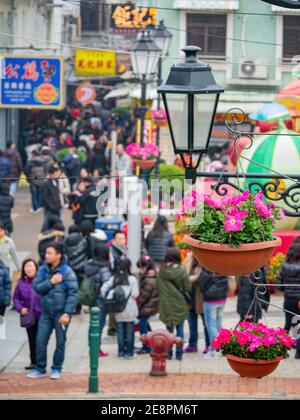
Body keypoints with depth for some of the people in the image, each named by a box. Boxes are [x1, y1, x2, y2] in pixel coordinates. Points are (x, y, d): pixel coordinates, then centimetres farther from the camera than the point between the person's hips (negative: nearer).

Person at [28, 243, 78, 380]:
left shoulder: (67, 272, -12)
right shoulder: (43, 270, 2)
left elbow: (73, 293, -14)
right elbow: (36, 287, -2)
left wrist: (67, 313, -18)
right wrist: (50, 282, -17)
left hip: (61, 313, -4)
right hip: (46, 312, 4)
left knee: (60, 342, 6)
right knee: (40, 341, 1)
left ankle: (56, 369, 18)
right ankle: (40, 369, 12)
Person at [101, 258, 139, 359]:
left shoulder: (114, 279, -1)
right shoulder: (132, 279, -10)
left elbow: (104, 288, -7)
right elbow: (135, 294, -11)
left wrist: (108, 299, 2)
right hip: (130, 310, -3)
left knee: (120, 331, 11)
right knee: (129, 331, 4)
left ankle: (121, 351, 15)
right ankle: (129, 352, 6)